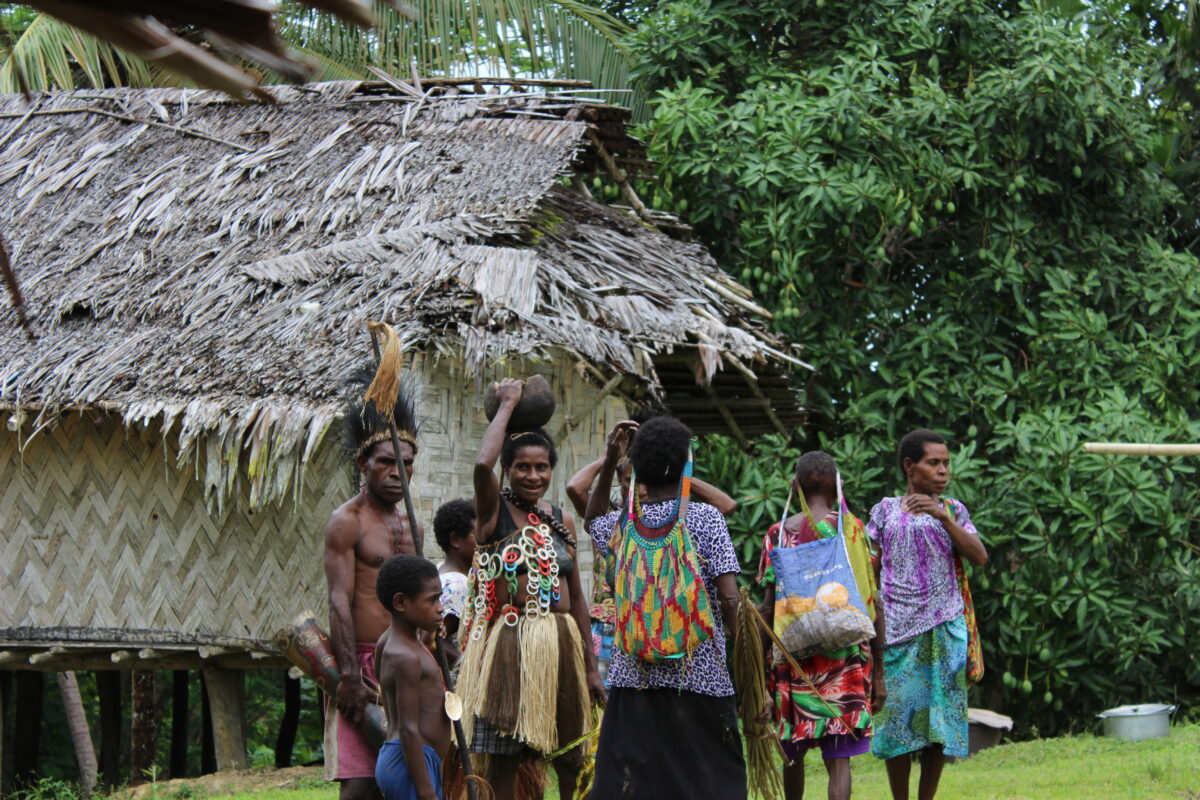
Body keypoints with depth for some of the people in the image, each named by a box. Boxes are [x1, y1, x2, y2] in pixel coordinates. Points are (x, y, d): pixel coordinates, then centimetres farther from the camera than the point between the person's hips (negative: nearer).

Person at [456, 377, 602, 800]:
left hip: (561, 646, 5)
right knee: (503, 760, -1)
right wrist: (506, 406, -10)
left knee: (571, 763, 7)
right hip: (509, 647, -5)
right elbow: (482, 464, -23)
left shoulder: (561, 521, 14)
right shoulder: (495, 511, -1)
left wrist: (590, 667, 16)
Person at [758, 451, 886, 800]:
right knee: (838, 758, -4)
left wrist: (761, 666, 6)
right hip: (845, 657, -1)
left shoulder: (779, 534, 0)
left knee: (793, 751, 17)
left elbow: (768, 607, -1)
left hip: (792, 655, 1)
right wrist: (878, 672, 4)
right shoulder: (853, 530, -1)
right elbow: (873, 605, -2)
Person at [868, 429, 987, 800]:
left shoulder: (952, 510, 9)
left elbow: (979, 556, -4)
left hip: (942, 627, 0)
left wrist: (943, 517, -13)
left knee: (938, 715, -2)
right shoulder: (886, 510, 9)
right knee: (896, 716, -3)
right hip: (895, 627, 0)